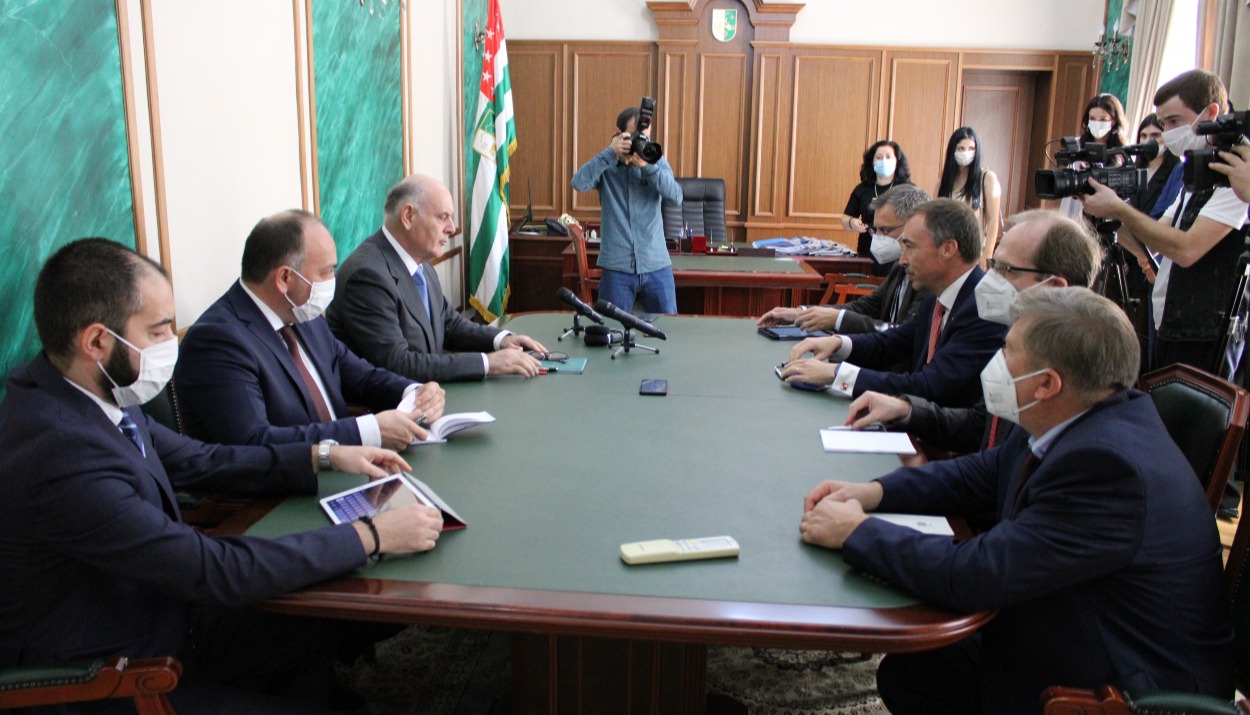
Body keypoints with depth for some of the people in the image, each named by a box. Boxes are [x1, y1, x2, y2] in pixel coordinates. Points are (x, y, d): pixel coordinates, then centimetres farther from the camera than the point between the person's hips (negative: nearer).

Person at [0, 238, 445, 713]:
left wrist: (323, 457, 0)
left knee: (314, 638, 12)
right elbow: (217, 571, -31)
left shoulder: (95, 392, -8)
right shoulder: (58, 455, -35)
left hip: (158, 613, 8)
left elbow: (195, 460, 7)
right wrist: (372, 537, -26)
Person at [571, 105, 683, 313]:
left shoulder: (658, 162, 6)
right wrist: (611, 152, -20)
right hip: (617, 268, -1)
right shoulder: (606, 166, 2)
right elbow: (579, 183, -17)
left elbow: (676, 197, -9)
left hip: (657, 267, 2)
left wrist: (647, 166, -20)